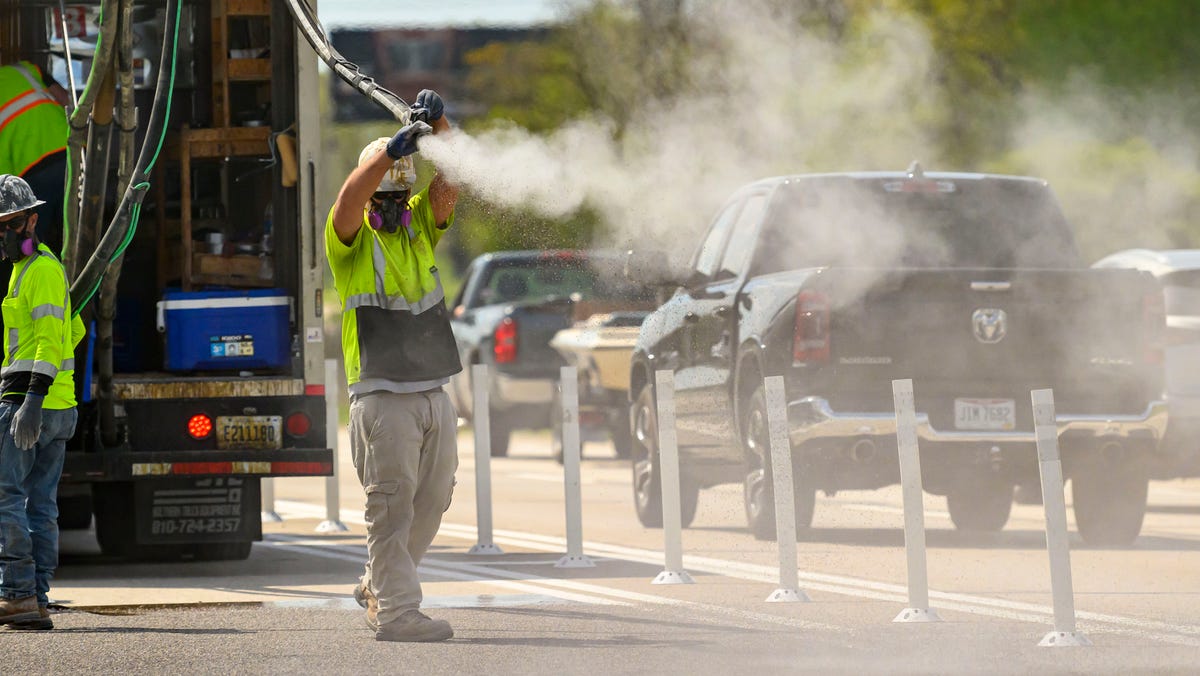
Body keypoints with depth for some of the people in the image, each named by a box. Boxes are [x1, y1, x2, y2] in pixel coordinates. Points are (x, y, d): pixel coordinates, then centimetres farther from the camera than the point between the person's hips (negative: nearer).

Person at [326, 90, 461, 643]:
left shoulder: (419, 225, 13)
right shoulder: (351, 238, -3)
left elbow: (449, 182, -1)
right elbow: (348, 201, -24)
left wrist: (439, 126, -18)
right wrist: (392, 150, -37)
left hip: (433, 394, 6)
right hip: (382, 396, -6)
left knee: (430, 502, 13)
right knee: (392, 506, -7)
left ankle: (378, 587, 29)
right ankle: (395, 611, -6)